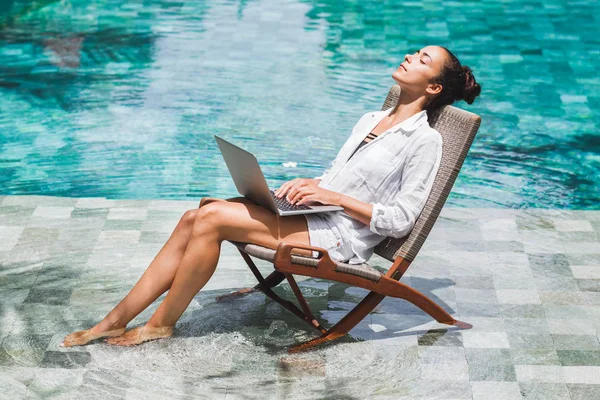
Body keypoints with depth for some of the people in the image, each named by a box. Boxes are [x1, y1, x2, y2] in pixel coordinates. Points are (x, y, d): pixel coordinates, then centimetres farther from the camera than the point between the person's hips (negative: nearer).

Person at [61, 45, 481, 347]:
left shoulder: (426, 140, -6)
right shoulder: (371, 120, 18)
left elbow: (400, 220, -12)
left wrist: (333, 196, -14)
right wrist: (309, 184, 2)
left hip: (341, 238, -8)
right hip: (315, 214, 8)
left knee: (212, 218, -21)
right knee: (196, 218, -12)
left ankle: (160, 324, -6)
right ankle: (116, 320, -10)